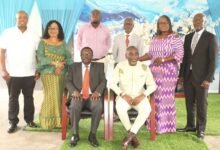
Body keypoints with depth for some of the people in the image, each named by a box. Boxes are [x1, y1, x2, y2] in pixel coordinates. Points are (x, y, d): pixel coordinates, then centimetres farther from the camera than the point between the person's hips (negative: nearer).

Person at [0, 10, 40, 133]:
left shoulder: (34, 35, 4)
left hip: (30, 74, 2)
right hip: (13, 74, -1)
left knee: (29, 98, 11)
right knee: (13, 98, 6)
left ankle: (29, 120, 25)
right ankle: (13, 123, 15)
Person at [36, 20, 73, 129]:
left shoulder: (63, 43, 12)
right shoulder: (43, 42, 3)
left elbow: (69, 58, 3)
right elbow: (40, 58, -9)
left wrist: (61, 66, -15)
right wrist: (54, 63, -20)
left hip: (62, 74, 3)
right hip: (48, 73, -3)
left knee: (60, 96, 3)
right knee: (51, 96, -6)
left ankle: (59, 120, 12)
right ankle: (48, 121, 6)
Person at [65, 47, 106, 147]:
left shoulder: (99, 66, 14)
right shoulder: (74, 66, 16)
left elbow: (103, 81, 4)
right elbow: (68, 81, 7)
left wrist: (97, 91, -17)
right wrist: (74, 91, -14)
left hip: (93, 96, 0)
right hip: (78, 95, 1)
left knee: (99, 107, -34)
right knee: (74, 107, -33)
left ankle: (92, 135, -17)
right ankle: (75, 134, -15)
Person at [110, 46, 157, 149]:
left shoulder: (144, 67, 0)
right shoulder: (120, 66, -3)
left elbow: (152, 85, 1)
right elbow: (112, 83, -4)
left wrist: (142, 95, -16)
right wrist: (123, 95, -18)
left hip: (139, 97, 1)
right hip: (124, 96, -1)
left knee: (146, 109, -31)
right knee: (120, 108, -34)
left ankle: (130, 136, -21)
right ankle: (133, 136, -16)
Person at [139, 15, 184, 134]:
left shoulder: (174, 37, -4)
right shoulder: (155, 38, 16)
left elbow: (179, 54, -12)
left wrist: (163, 59, -19)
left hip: (168, 71, -6)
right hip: (154, 71, 6)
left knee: (165, 97, -5)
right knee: (154, 97, 6)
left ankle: (165, 125, 4)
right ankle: (155, 123, 15)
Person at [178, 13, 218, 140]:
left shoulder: (211, 37, -4)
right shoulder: (188, 37, 12)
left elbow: (213, 60, -9)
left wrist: (208, 78, -15)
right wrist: (181, 74, 8)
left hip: (201, 77, -5)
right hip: (188, 75, 5)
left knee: (201, 104, 4)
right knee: (189, 103, 10)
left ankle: (201, 129, 16)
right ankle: (190, 125, 23)